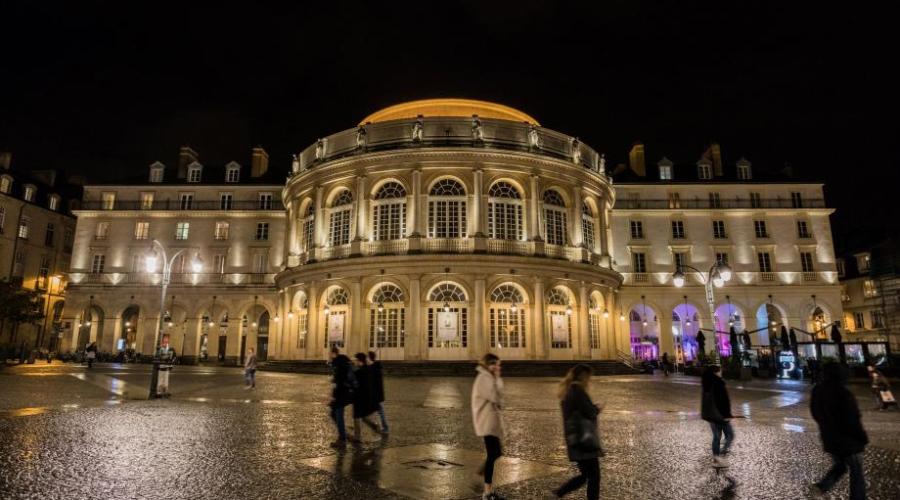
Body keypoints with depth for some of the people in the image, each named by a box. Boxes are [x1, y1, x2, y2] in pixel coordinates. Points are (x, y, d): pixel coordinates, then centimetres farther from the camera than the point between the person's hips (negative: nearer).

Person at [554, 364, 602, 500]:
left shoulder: (567, 392, 13)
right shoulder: (578, 390, -15)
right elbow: (590, 413, -19)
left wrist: (593, 409, 8)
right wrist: (597, 409, 1)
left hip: (575, 440, 9)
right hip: (584, 440, -9)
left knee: (585, 475, 18)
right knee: (594, 476, 1)